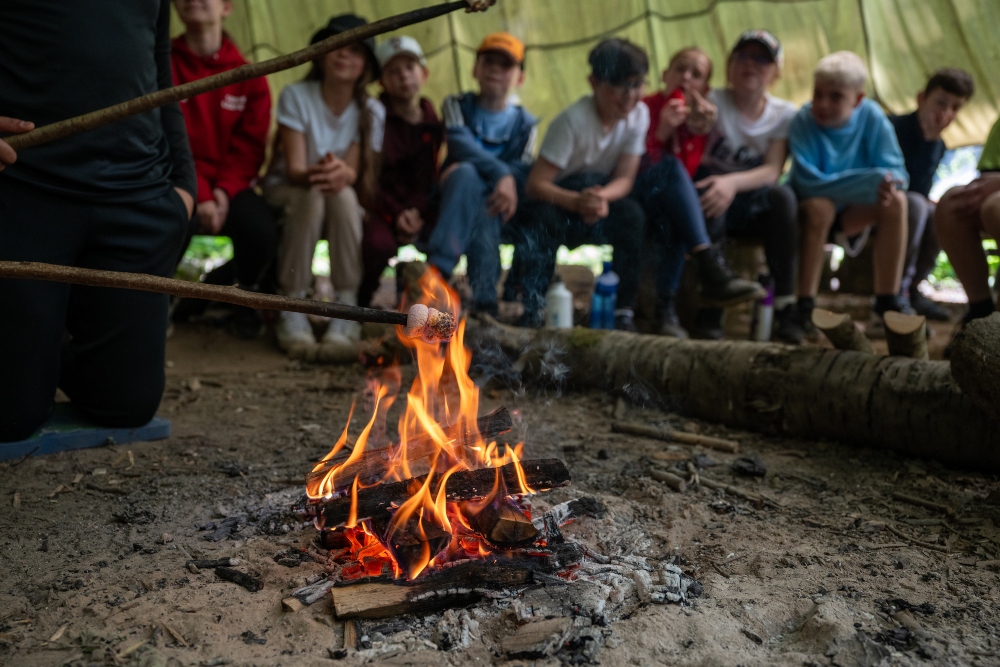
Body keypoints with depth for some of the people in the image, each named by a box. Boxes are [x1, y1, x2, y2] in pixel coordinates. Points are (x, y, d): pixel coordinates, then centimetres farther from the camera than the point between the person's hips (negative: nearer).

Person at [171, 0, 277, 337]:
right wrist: (199, 194, -18)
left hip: (229, 186, 2)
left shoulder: (249, 77, 5)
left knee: (263, 231, -27)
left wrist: (224, 190, -15)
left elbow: (249, 146, 2)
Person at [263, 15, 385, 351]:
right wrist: (316, 173, -45)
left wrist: (342, 173, -42)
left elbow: (353, 174, -16)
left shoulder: (372, 111, -7)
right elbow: (294, 169, -20)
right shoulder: (296, 96, -12)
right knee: (312, 195, -36)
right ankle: (292, 311, -30)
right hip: (287, 191, -1)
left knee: (342, 195, -34)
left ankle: (346, 310, -29)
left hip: (345, 200, 2)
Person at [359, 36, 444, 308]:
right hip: (380, 205, -3)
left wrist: (415, 211, -12)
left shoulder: (432, 122, 10)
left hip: (417, 207, 4)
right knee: (379, 244, -35)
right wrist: (395, 214, -17)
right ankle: (357, 305, -5)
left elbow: (429, 178, 8)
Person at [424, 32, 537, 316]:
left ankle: (483, 301, -43)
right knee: (466, 172, -34)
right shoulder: (457, 105, 8)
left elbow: (522, 172, -5)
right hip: (456, 201, 0)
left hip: (496, 209, 0)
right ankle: (439, 269, -48)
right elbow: (460, 144, -15)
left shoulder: (524, 122, 11)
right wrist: (499, 174, -32)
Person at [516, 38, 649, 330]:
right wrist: (577, 201, -47)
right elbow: (535, 184, -29)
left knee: (632, 214, -27)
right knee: (543, 217, -36)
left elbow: (625, 178, -11)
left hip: (600, 196, 4)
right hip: (557, 199, -3)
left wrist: (602, 196, -35)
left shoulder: (639, 114, -8)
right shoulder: (573, 120, -24)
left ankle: (623, 312, -17)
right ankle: (532, 312, -29)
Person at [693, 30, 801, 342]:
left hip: (751, 211, 2)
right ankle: (709, 313, -33)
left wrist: (733, 182, -29)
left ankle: (786, 307, -27)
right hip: (708, 204, -2)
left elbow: (772, 171, -10)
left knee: (782, 195, -29)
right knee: (710, 199, -36)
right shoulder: (714, 102, -2)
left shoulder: (784, 114, 5)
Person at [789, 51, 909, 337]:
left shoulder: (872, 117, -10)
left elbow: (896, 173, -11)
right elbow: (810, 182, -27)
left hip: (852, 212, 3)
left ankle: (886, 309, -19)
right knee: (819, 206, -35)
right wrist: (872, 179, -34)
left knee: (896, 201, -23)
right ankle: (804, 310, -27)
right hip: (808, 208, -3)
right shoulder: (804, 121, -18)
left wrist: (889, 183, -36)